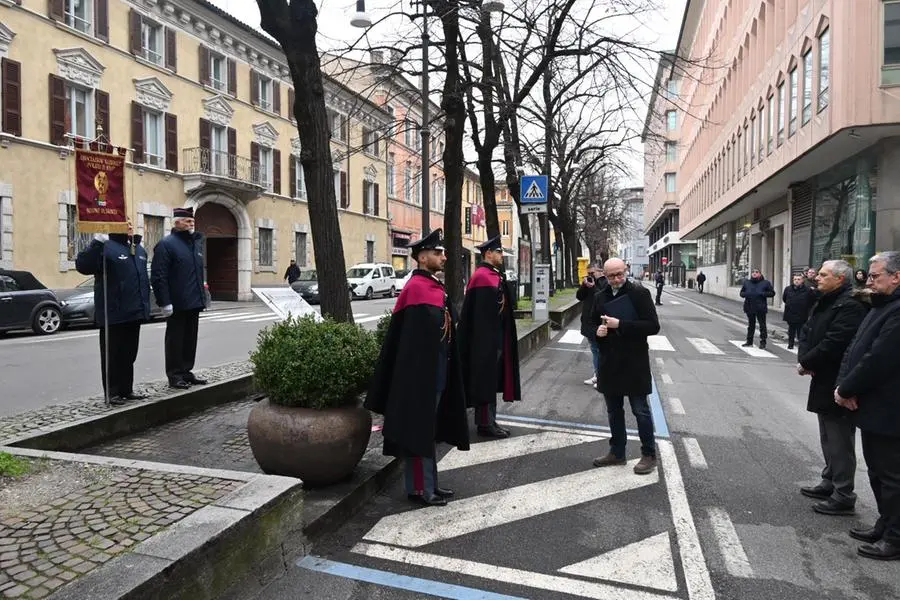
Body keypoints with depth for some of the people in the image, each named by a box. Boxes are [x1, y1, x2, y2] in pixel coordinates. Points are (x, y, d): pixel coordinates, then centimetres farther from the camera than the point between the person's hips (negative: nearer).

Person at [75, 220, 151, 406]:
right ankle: (112, 392, 9)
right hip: (113, 314, -8)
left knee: (129, 354, 14)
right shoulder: (106, 247, -9)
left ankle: (127, 389, 24)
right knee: (113, 355, 1)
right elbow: (83, 266, -23)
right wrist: (97, 243, -35)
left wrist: (145, 306, 22)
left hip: (134, 313, 8)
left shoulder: (139, 249, 16)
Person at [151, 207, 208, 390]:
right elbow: (158, 276, -14)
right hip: (177, 304, -7)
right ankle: (174, 376, 11)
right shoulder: (166, 244, -9)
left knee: (190, 339, 13)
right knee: (175, 340, 3)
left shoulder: (196, 242, 15)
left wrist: (202, 296, 16)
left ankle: (186, 372, 23)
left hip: (194, 303, 7)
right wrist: (165, 303, -18)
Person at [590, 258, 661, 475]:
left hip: (634, 363, -5)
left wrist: (620, 324, -22)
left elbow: (653, 326, -15)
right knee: (614, 411, 15)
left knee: (641, 410, 5)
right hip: (609, 363, 5)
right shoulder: (600, 296, 8)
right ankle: (617, 452, 29)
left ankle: (649, 455, 20)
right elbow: (592, 323, 18)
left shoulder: (639, 293, -9)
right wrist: (597, 331, -5)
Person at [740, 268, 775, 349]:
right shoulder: (746, 282, 9)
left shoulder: (765, 283, 0)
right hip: (749, 307, 4)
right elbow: (741, 292, 17)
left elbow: (772, 293, 0)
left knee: (762, 325, -2)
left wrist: (763, 294, -16)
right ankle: (749, 341, 22)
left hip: (761, 308, -4)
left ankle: (763, 342, 4)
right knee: (751, 325, 14)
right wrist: (745, 294, -6)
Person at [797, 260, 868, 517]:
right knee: (828, 437, 20)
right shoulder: (825, 301, 11)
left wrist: (806, 363, -14)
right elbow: (807, 331, 12)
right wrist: (804, 358, -5)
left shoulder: (850, 305, -21)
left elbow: (833, 344, -27)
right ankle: (830, 483, 34)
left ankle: (843, 496, 10)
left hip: (839, 385, -10)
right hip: (824, 381, 10)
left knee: (840, 441, 0)